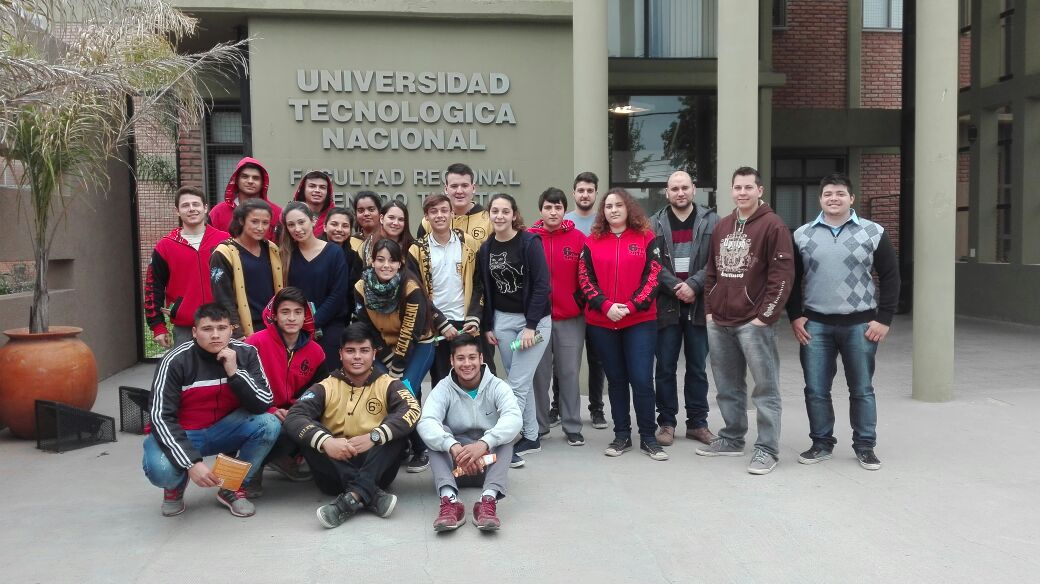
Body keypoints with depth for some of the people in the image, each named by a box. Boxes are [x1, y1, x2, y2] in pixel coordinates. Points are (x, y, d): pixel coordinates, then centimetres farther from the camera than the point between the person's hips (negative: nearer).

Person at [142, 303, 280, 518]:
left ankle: (232, 489, -1)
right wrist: (191, 463, -32)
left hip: (224, 431, 3)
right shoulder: (176, 361, -18)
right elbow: (161, 417, -21)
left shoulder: (245, 353, -11)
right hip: (181, 434, -2)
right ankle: (176, 486, 7)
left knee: (269, 425, -25)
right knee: (160, 470, -34)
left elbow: (263, 405, -16)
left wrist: (234, 372, -29)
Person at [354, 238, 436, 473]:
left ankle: (420, 450, -4)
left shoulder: (411, 287, -24)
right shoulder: (362, 287, -13)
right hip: (384, 347, 4)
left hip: (417, 346, -4)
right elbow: (366, 329, -6)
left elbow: (411, 332, -23)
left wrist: (397, 372, -20)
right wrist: (388, 362, -11)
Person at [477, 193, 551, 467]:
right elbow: (486, 290, 11)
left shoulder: (530, 242, -10)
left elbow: (541, 285, -13)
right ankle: (531, 437, 22)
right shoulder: (486, 249, 4)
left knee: (517, 384, -8)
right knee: (522, 381, 11)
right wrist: (487, 326, 8)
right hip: (502, 320, 5)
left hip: (534, 320, -5)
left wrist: (531, 325, -16)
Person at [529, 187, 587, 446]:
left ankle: (573, 427, 16)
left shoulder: (578, 238, -1)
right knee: (539, 372, 8)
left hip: (571, 318, 0)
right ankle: (539, 425, 21)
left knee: (569, 372, 6)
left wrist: (582, 303, -1)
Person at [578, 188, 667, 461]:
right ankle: (622, 436, 20)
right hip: (601, 323, 2)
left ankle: (648, 438, 9)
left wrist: (631, 306, -15)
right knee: (616, 379, 10)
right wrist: (606, 305, -12)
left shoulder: (646, 238, 1)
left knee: (642, 379, -4)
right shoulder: (592, 242, 6)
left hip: (640, 321, -2)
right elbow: (585, 279, 1)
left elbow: (653, 276, -4)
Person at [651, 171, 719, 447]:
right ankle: (666, 422, 14)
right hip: (666, 305, 0)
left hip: (699, 305, 0)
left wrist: (693, 285, -15)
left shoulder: (711, 221, 4)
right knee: (665, 368, 5)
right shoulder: (655, 224, 6)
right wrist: (676, 287, -14)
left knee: (698, 368, 8)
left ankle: (697, 423, 18)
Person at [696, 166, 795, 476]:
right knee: (727, 386, 15)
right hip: (718, 322, 7)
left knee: (765, 388, -1)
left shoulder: (773, 225, -6)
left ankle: (767, 449, 5)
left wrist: (765, 315, -13)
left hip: (754, 322, -6)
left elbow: (783, 275, -11)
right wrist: (709, 309, 10)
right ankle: (732, 439, 28)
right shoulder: (722, 226, 14)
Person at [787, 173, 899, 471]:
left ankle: (865, 446, 20)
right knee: (816, 389, 5)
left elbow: (890, 278, 1)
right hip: (815, 324, 1)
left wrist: (883, 319, -5)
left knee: (862, 389, 7)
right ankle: (821, 443, 20)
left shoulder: (874, 233, 0)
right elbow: (792, 279, 10)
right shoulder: (802, 235, 5)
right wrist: (795, 317, 1)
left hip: (860, 324, -1)